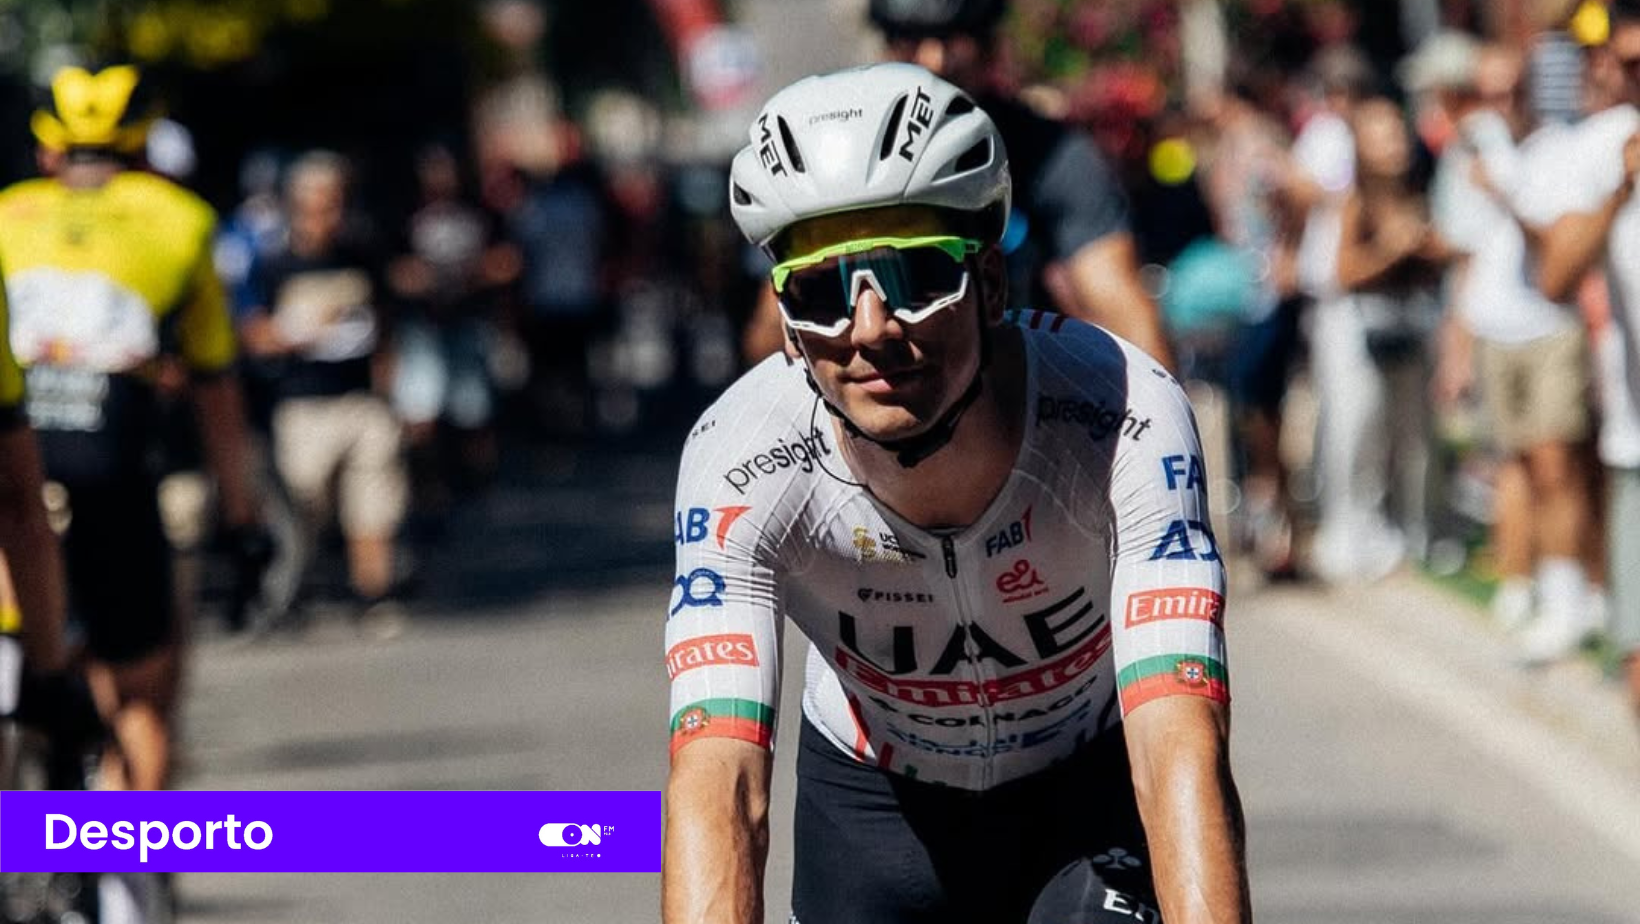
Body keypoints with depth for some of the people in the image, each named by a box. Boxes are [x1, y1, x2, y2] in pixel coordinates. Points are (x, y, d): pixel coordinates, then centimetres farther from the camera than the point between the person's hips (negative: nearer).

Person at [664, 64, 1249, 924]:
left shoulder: (1122, 417, -33)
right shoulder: (744, 459, -30)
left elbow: (1182, 753, -42)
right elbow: (718, 782, -39)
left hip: (1088, 787, -1)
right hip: (875, 801, 1)